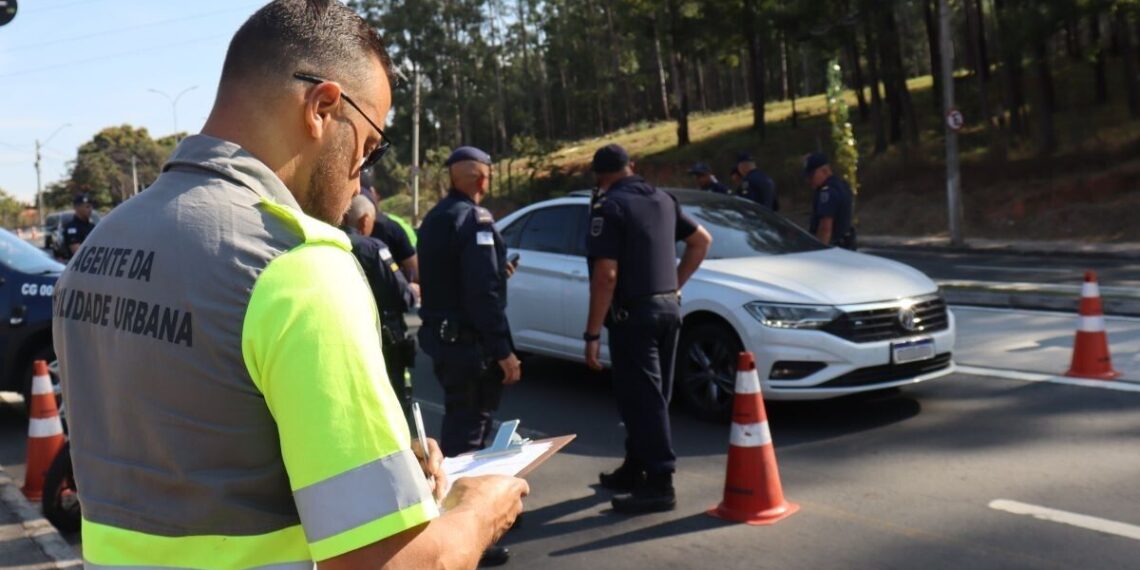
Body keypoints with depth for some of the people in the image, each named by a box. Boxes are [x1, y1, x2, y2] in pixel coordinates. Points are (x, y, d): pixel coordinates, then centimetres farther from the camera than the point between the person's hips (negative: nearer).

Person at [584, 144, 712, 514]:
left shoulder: (609, 208, -12)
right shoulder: (663, 200, 11)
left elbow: (606, 275, -20)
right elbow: (702, 240, 19)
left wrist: (592, 334, -17)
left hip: (633, 314, -8)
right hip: (668, 308, 8)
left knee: (642, 399, -4)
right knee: (650, 396, 16)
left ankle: (659, 484, -2)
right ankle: (635, 468, 28)